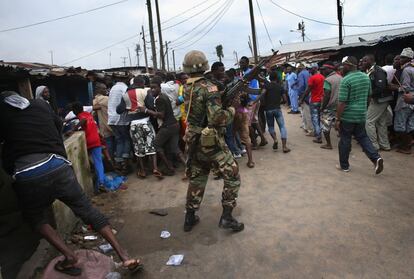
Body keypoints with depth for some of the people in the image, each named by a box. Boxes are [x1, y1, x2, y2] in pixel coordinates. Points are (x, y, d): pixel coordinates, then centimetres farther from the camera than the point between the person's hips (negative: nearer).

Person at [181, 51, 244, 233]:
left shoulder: (187, 89, 5)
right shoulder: (209, 88, -17)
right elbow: (216, 117, -26)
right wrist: (231, 110, -7)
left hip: (194, 141, 7)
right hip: (212, 143, -7)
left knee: (196, 180, 19)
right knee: (232, 177, 7)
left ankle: (190, 218, 28)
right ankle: (226, 217, 8)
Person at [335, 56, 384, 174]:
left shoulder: (346, 80, -17)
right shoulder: (366, 77, 6)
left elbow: (342, 102, -19)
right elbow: (368, 95, 16)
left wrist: (337, 119, -14)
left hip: (347, 116, -6)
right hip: (362, 115, 7)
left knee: (345, 140, 7)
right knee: (362, 137, 19)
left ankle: (344, 166, 18)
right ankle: (376, 158, 2)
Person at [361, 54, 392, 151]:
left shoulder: (378, 71, -17)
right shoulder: (370, 71, 10)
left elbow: (381, 87, -24)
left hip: (379, 100, -9)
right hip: (380, 100, 9)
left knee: (369, 121, -6)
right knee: (381, 122, 13)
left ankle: (373, 145, 1)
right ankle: (384, 145, 22)